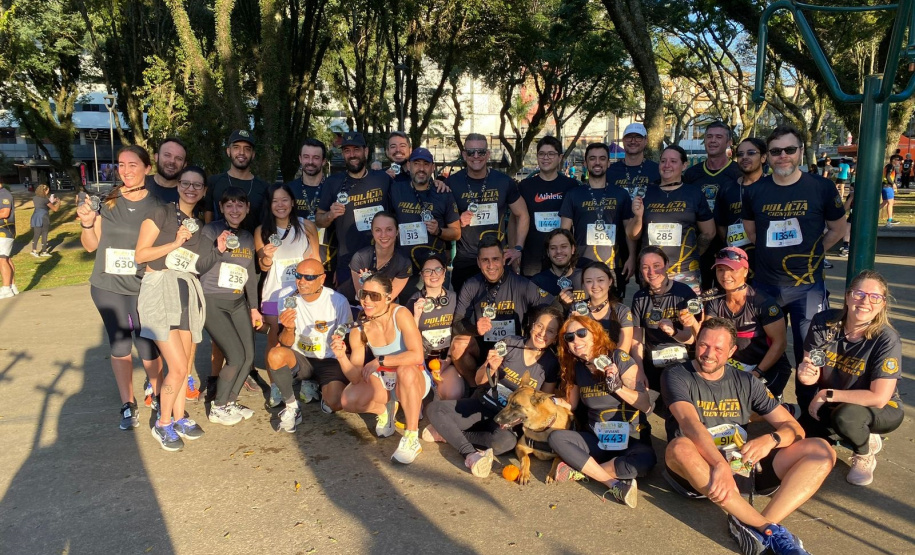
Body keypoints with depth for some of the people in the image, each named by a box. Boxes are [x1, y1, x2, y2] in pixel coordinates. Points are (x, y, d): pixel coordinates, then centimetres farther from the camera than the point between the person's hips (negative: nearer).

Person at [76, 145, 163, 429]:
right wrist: (87, 223, -13)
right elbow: (91, 245, 5)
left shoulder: (156, 204, -5)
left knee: (147, 347, -1)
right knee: (119, 346, 11)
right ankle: (128, 405, 25)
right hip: (107, 287, 3)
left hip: (143, 289, -2)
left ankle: (159, 398, 24)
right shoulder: (107, 201, 0)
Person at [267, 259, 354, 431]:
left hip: (329, 360, -2)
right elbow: (286, 344, -6)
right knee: (275, 355, -30)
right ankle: (291, 407, -10)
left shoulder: (338, 301, -14)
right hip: (300, 358, 3)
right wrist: (289, 329, -28)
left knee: (336, 403, -27)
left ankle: (321, 388, 11)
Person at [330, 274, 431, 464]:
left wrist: (379, 361, -29)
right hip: (383, 381, 5)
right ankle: (385, 409, 12)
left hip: (414, 379, -4)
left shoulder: (400, 314, -21)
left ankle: (411, 439, -27)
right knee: (348, 401, -20)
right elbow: (356, 377, -9)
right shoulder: (359, 330, -8)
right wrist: (342, 356, -27)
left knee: (406, 370, -39)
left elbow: (417, 356, -32)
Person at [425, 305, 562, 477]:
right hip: (481, 405, 1)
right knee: (435, 408, -20)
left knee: (507, 441, -36)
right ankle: (470, 454, -29)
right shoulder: (510, 343, -6)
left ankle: (449, 433, -18)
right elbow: (479, 380, 0)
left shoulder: (551, 364, -5)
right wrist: (491, 368, -22)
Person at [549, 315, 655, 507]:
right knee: (556, 438, -22)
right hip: (596, 439, 5)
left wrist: (617, 387, -27)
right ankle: (615, 484, -27)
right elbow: (570, 406, 12)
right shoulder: (577, 368, 4)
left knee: (645, 461, -37)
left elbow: (647, 405, -15)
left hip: (632, 439, -4)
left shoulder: (619, 358, -11)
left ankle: (580, 470, -22)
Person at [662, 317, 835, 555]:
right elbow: (689, 422, -20)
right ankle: (770, 530, -36)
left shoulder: (746, 382, 11)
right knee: (680, 447, -38)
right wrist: (720, 464, -36)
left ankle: (756, 526, -33)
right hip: (704, 468, -4)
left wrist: (771, 440, -16)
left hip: (745, 464, 4)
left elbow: (794, 428, 8)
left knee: (821, 450, -12)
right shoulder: (677, 376, -1)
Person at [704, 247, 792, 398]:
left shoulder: (763, 303, -16)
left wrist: (756, 373, -20)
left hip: (769, 367, -4)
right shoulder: (714, 303, -2)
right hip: (735, 364, 4)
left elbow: (780, 343, -14)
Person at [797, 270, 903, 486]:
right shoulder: (824, 322, -16)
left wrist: (827, 395, -23)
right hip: (832, 405, 5)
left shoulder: (887, 339, -25)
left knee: (845, 415, -36)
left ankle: (865, 456, 1)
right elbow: (811, 370, -11)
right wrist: (806, 373, -35)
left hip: (882, 410, -5)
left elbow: (879, 398, -28)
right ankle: (867, 437, 17)